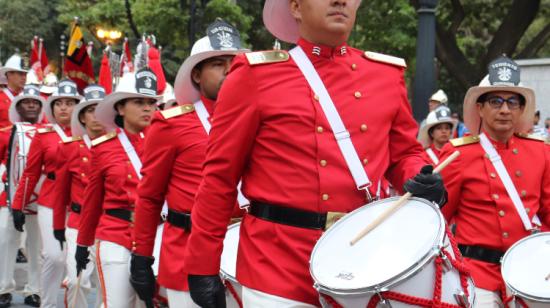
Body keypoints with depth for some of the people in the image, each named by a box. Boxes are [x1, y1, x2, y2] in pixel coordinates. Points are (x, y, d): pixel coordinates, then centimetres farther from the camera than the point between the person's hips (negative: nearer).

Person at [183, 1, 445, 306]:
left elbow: (405, 153, 17)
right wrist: (203, 266, -1)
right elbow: (221, 176, -1)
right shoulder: (255, 75, -3)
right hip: (278, 269, -4)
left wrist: (423, 183, -5)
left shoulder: (388, 73, 8)